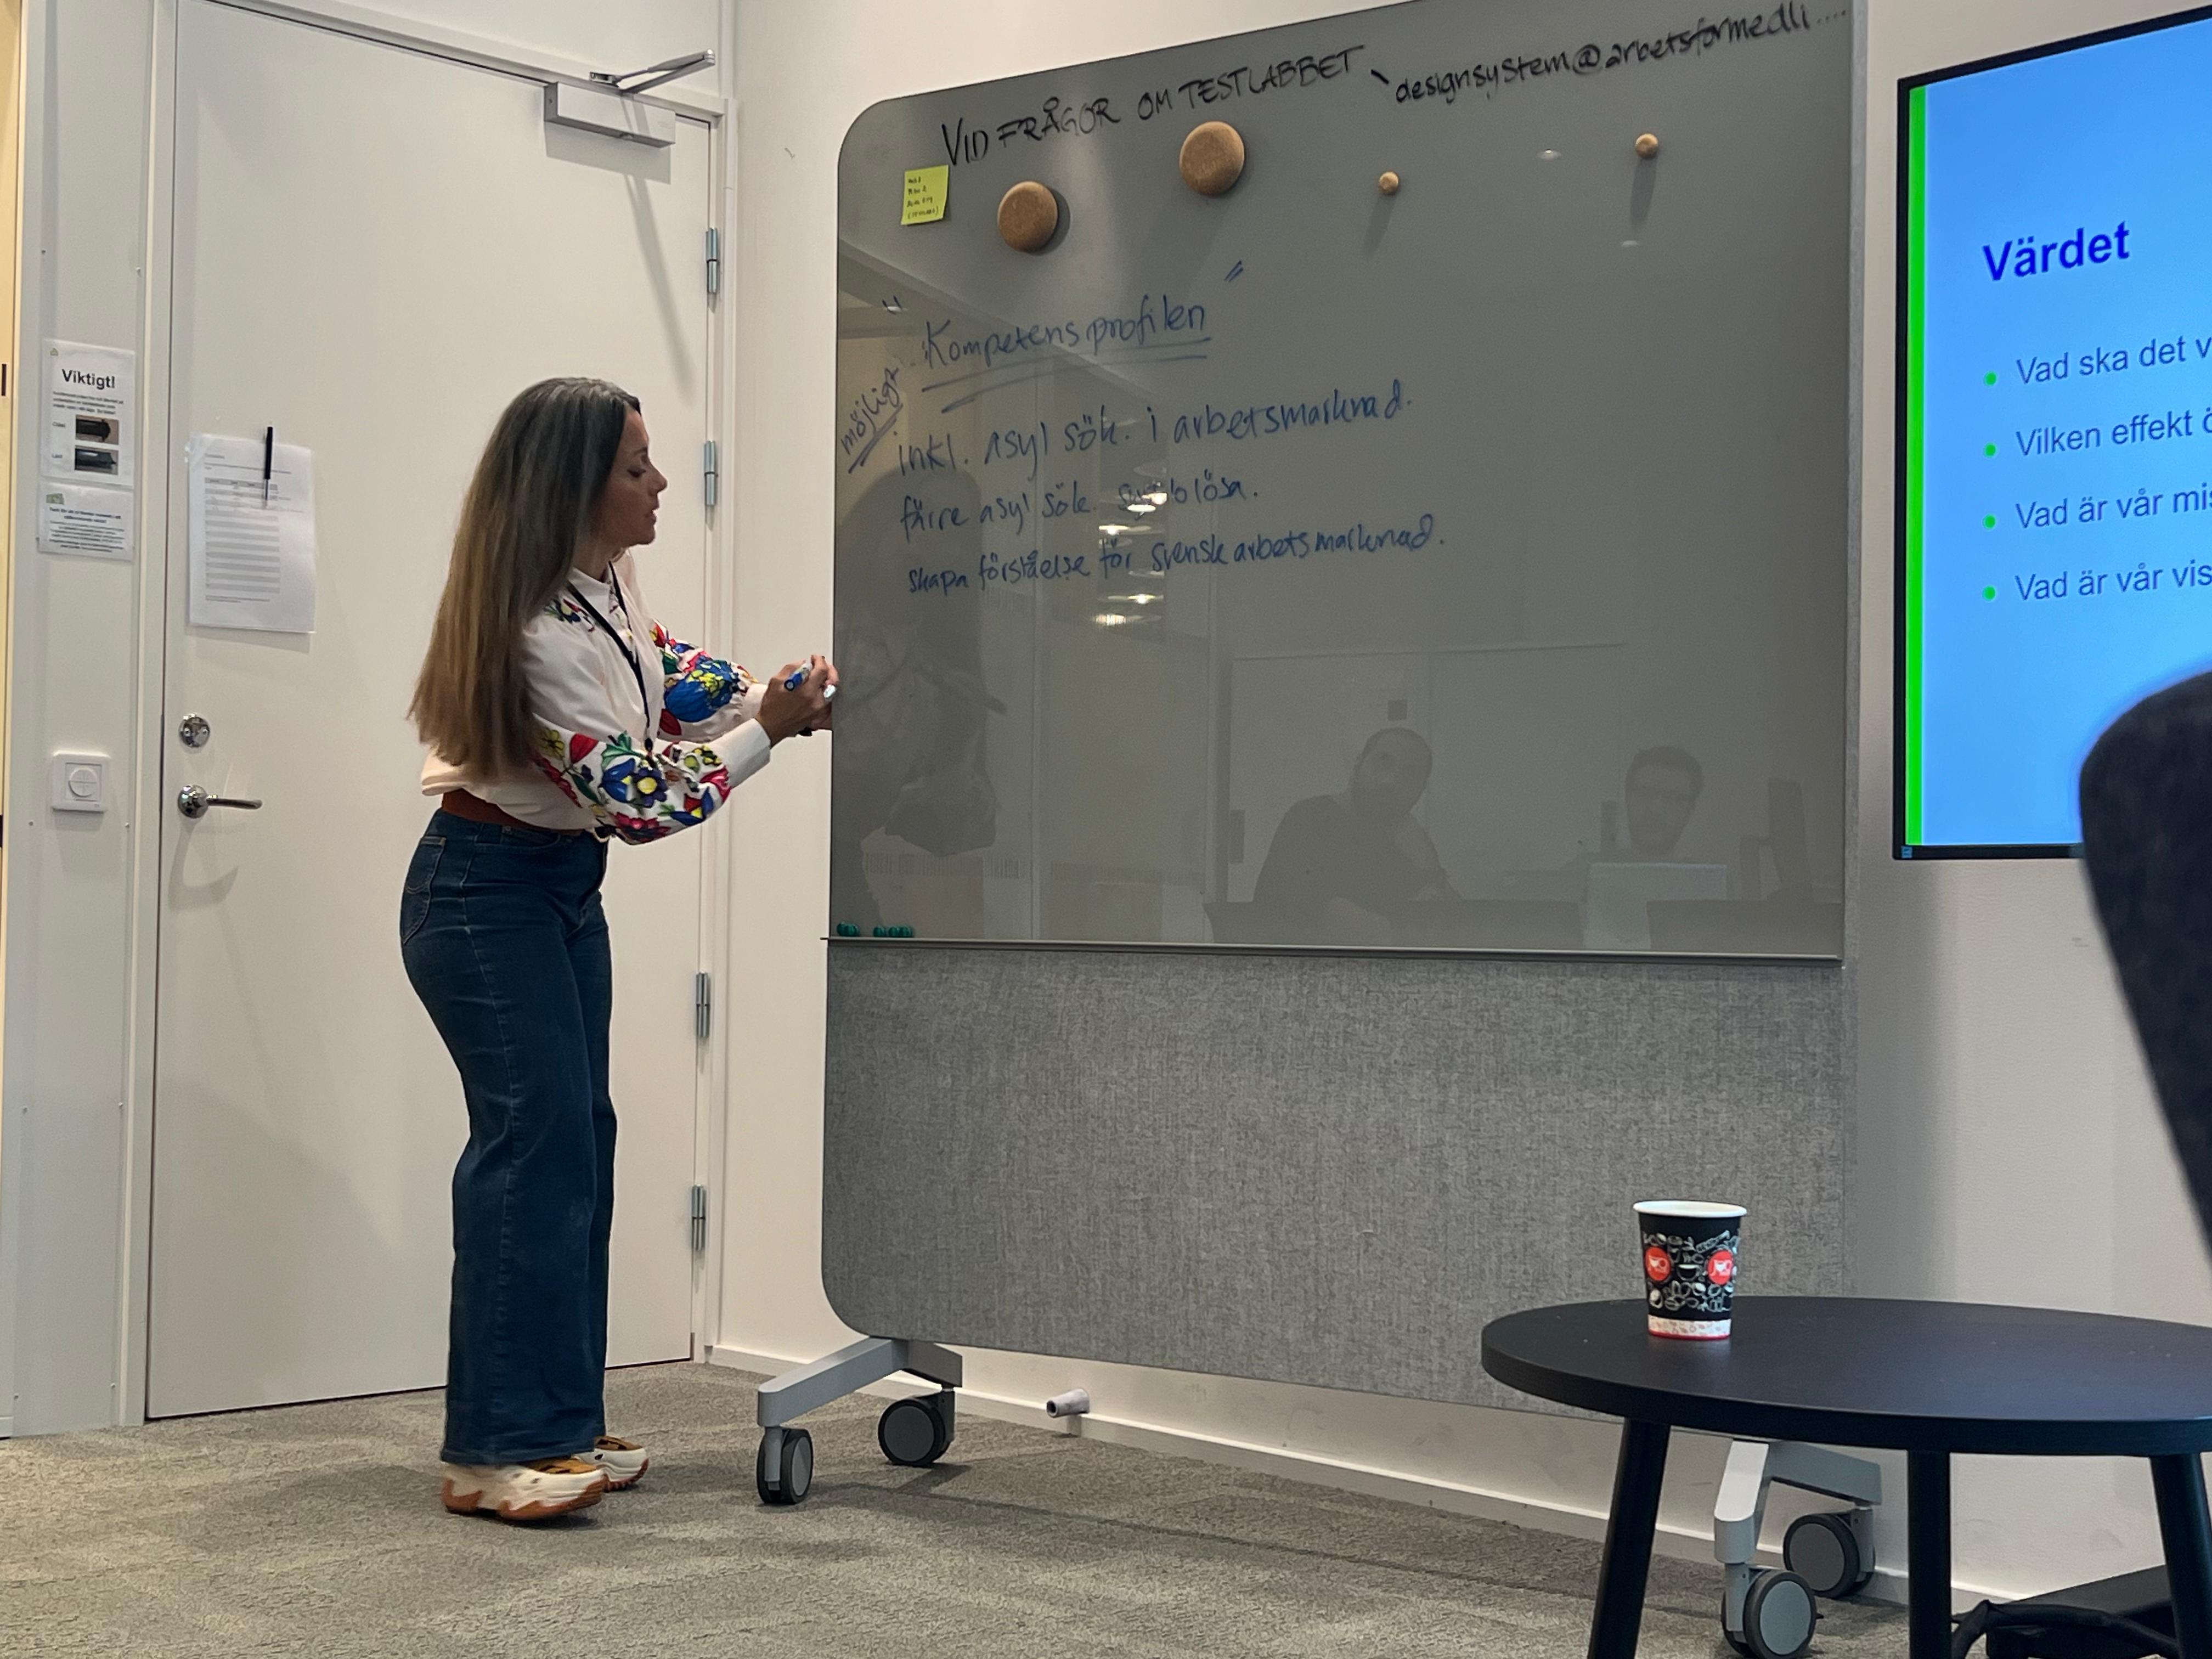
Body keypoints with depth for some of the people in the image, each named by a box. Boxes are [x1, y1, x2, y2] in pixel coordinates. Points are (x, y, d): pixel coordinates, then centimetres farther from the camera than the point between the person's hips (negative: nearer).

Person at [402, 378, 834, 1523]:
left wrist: (774, 695, 9)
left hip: (566, 886, 10)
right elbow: (637, 799, -24)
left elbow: (660, 668, 20)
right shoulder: (537, 636, -28)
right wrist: (764, 734, -18)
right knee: (537, 1134, -16)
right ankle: (496, 1450, -11)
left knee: (579, 1137, 8)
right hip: (485, 893, -10)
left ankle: (558, 1427, 16)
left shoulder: (609, 579, -1)